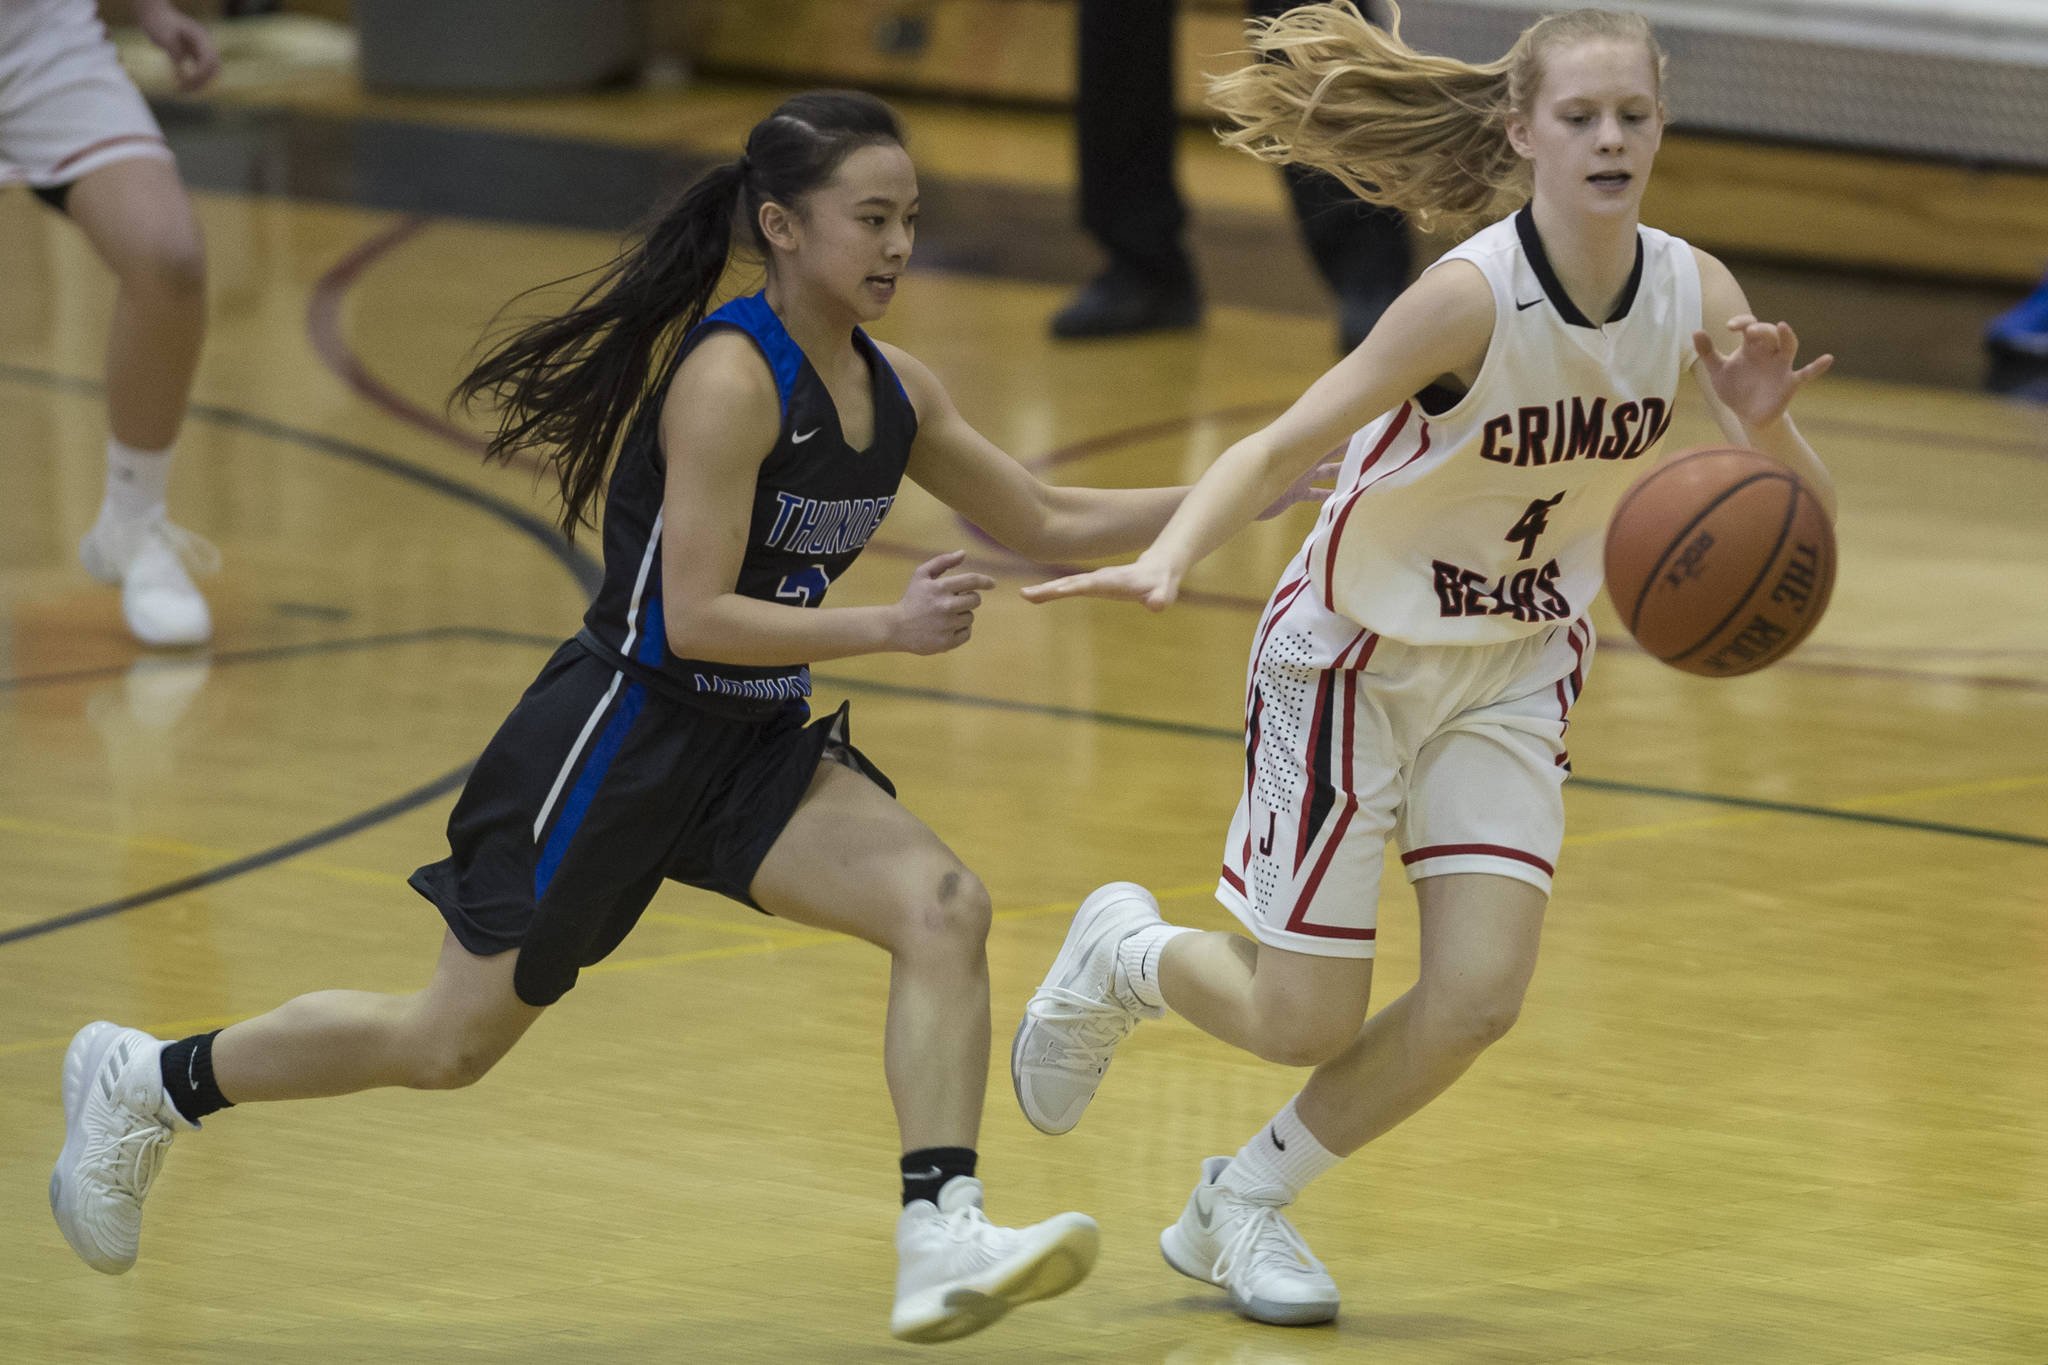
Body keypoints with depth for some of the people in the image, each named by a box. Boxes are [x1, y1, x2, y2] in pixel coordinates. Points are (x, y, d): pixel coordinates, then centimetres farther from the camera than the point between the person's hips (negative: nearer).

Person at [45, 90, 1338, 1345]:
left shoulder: (893, 390, 3)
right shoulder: (730, 376, -21)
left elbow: (1048, 520, 14)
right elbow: (697, 618, -25)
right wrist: (889, 627, -29)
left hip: (757, 748, 7)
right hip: (623, 729, -7)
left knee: (944, 907, -17)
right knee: (453, 1040, 3)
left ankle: (942, 1240, -23)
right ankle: (149, 1079, 24)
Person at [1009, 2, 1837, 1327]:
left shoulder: (1696, 296, -12)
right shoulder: (1475, 296, -28)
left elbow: (1811, 520, -6)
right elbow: (1283, 442, -30)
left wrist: (1767, 427, -29)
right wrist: (1168, 560, -48)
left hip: (1514, 672, 5)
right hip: (1354, 659, -5)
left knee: (1479, 999, -8)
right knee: (1305, 1024, -1)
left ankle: (1242, 1206, 16)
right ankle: (1124, 952, 34)